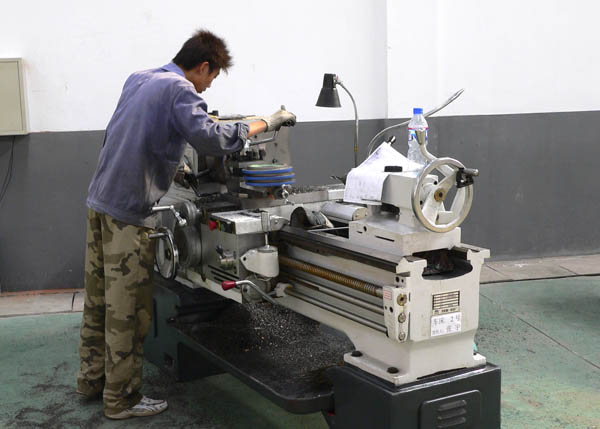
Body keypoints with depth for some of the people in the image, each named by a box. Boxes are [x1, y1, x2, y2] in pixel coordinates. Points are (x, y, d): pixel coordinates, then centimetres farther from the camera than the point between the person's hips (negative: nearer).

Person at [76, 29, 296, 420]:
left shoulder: (138, 79, 14)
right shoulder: (180, 90, -13)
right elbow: (211, 138, -26)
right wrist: (266, 122, -17)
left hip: (100, 200, 9)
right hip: (128, 213, -9)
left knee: (98, 300, 17)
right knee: (127, 310, -1)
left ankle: (92, 378, 30)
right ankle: (122, 399, 9)